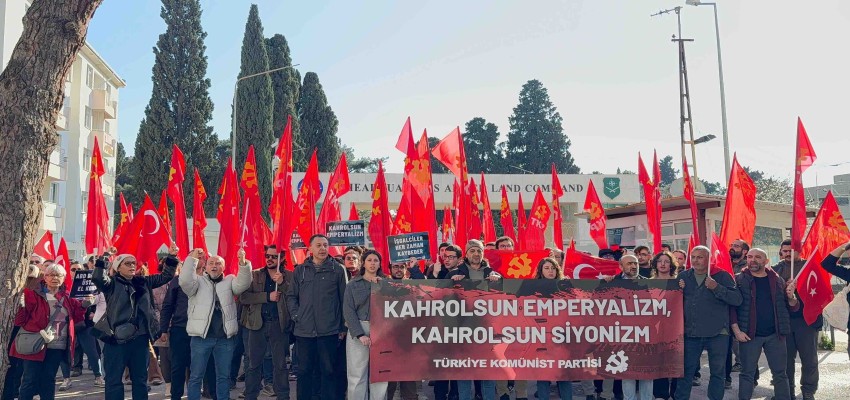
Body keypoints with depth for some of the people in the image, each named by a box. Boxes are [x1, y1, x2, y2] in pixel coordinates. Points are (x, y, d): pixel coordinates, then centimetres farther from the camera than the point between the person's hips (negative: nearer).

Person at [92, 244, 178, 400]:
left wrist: (171, 257, 5)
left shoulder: (143, 282, 12)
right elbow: (97, 278, -22)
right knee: (114, 379, 3)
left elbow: (165, 276, 16)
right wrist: (103, 258, -27)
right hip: (117, 338, -4)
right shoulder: (112, 283, -2)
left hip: (140, 338, 5)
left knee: (140, 378, 14)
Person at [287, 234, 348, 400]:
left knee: (327, 370, 5)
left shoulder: (337, 270, 3)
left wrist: (343, 327, 1)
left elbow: (343, 299, 3)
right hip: (304, 330, 2)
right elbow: (291, 296, 12)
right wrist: (296, 315, -2)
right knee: (304, 371, 9)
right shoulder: (300, 270, 9)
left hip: (329, 330, -2)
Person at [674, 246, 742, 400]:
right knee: (686, 371, 7)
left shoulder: (722, 276, -2)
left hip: (717, 333, -2)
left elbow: (737, 299, -10)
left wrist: (716, 288, -20)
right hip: (691, 333, 2)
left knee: (718, 372, 9)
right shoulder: (683, 276, 8)